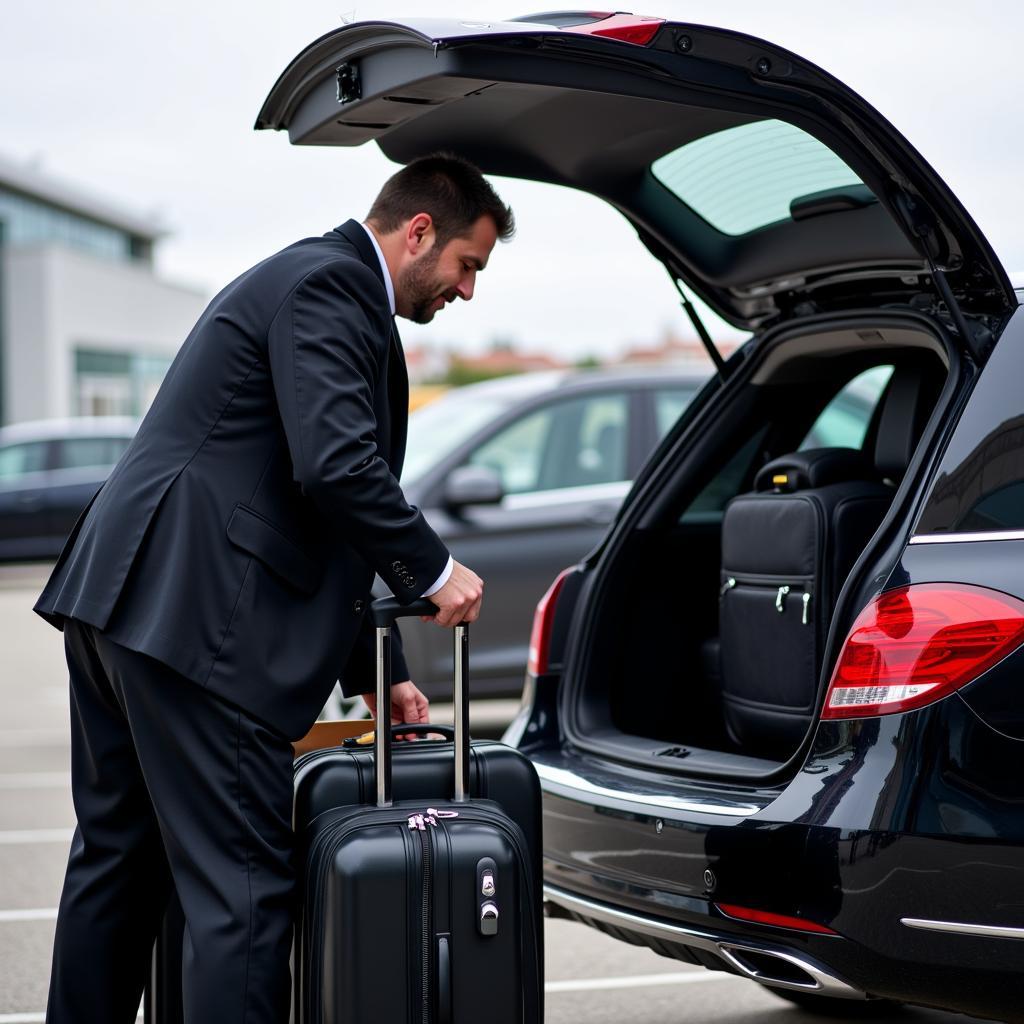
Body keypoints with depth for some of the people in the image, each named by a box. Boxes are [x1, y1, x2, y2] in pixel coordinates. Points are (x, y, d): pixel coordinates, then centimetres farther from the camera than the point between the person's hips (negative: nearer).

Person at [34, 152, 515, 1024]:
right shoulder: (328, 285, -8)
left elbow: (307, 515, 26)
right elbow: (337, 469, -23)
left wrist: (374, 673, 23)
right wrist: (435, 570, -8)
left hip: (117, 594, 11)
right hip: (189, 619, -11)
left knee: (116, 859, 19)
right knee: (243, 886, -7)